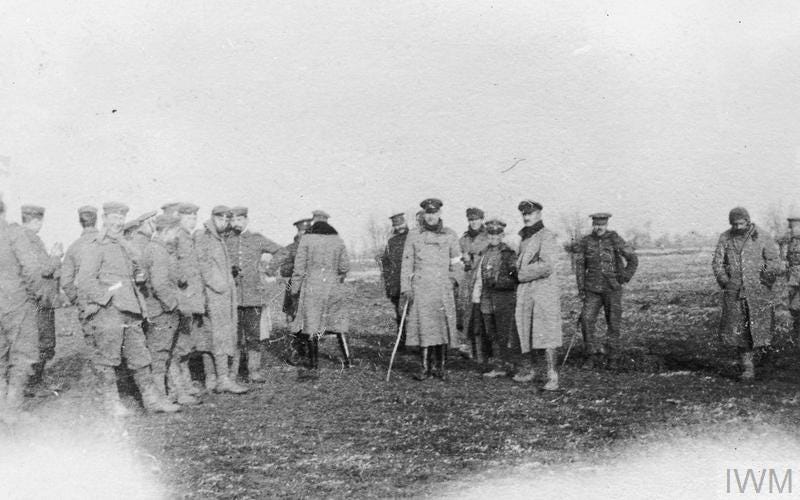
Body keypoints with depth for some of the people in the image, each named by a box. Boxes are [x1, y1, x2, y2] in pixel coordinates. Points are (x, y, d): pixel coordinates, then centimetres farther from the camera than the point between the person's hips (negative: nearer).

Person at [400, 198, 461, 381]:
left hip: (443, 289, 0)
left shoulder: (450, 235, 8)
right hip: (420, 288, 0)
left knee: (443, 326, 0)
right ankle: (424, 367, 2)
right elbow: (407, 263, 6)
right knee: (423, 326, -4)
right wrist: (405, 288, -2)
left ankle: (441, 367, 10)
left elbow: (457, 262, 13)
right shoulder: (413, 236, 7)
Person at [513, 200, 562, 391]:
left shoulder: (547, 236, -8)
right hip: (524, 290, 7)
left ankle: (552, 376, -10)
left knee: (546, 333, -11)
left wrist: (522, 274, -9)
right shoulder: (524, 237, 16)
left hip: (545, 288, -7)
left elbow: (547, 266, -18)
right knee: (524, 332, 10)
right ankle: (527, 370, 25)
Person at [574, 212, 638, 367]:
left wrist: (625, 278, -6)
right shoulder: (585, 242, 2)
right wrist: (581, 289, 0)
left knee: (613, 322, 1)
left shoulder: (615, 239, -4)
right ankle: (592, 354, -3)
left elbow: (633, 259, 2)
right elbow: (580, 266, 6)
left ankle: (606, 350, 21)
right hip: (593, 289, 1)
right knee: (587, 320, -11)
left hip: (612, 289, -1)